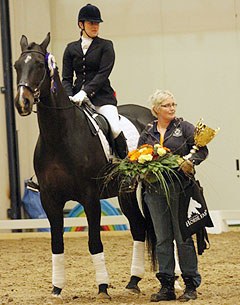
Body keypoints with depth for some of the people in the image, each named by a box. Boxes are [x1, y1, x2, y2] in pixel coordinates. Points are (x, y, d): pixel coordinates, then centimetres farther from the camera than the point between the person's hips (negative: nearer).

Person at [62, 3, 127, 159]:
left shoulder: (105, 46, 5)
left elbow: (103, 74, -7)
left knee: (115, 129, -22)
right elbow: (66, 78, 10)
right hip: (78, 97, 3)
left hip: (101, 96, -3)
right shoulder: (71, 48, 15)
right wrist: (69, 97, -10)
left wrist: (85, 92, -19)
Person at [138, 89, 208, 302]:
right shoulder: (147, 133, 11)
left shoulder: (184, 128, 2)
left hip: (180, 189, -3)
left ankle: (191, 286, 7)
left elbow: (202, 149, -3)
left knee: (183, 238, 0)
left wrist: (191, 161, -21)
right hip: (155, 192, 3)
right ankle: (167, 287, 11)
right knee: (162, 239, 6)